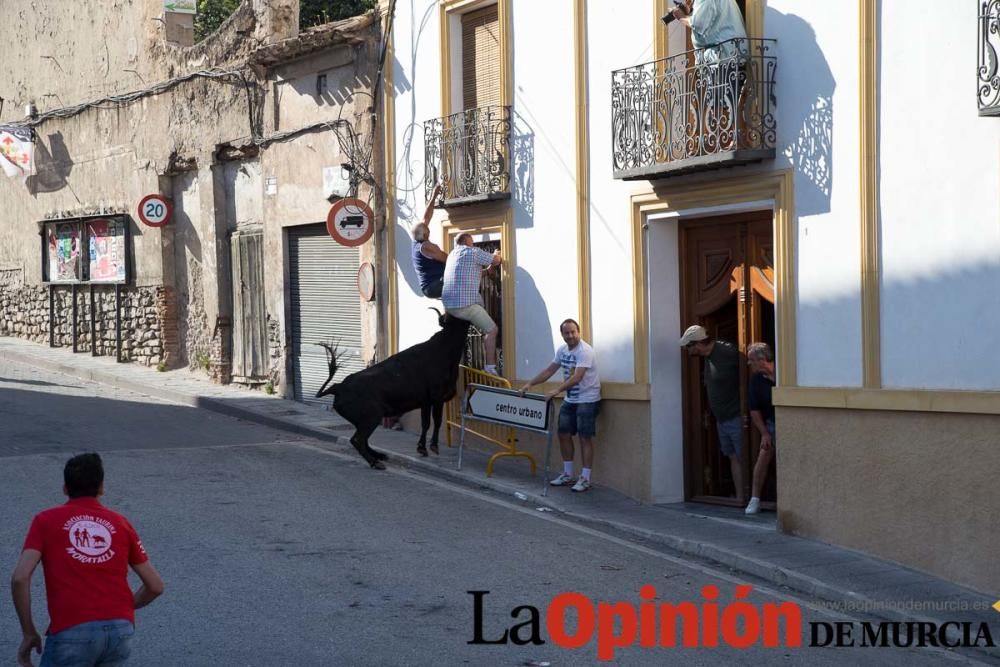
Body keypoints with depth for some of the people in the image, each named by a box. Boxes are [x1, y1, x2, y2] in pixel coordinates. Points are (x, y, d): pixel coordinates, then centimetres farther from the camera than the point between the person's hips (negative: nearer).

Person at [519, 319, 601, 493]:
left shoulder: (584, 351, -20)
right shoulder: (562, 351, 7)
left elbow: (577, 378, -30)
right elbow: (549, 370, 15)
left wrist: (556, 391, -39)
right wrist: (529, 384, 5)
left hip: (587, 400, -8)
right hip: (569, 400, 8)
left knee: (585, 438, -5)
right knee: (564, 435, 9)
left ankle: (585, 479, 0)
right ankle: (568, 475, 20)